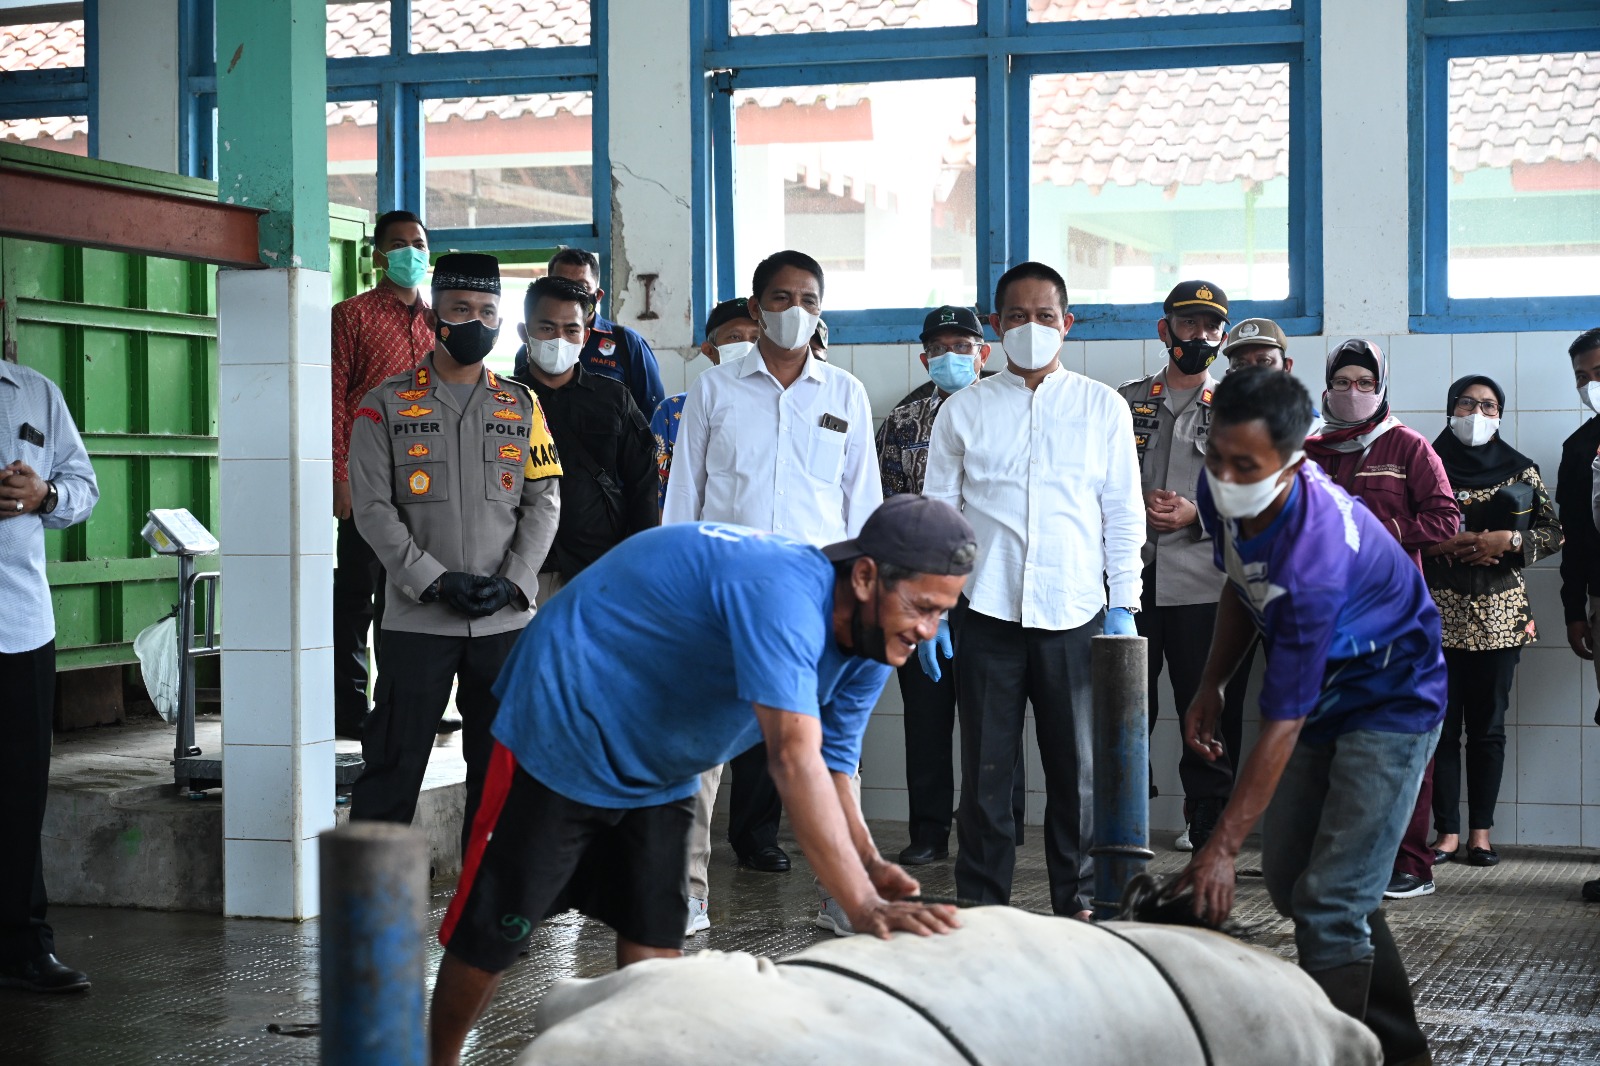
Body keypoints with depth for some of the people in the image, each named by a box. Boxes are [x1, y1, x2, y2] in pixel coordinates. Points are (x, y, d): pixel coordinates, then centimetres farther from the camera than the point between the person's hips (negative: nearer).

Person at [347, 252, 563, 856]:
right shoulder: (386, 406, 2)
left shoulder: (522, 409, 11)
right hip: (416, 619, -3)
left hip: (505, 621, 3)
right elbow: (373, 509, -3)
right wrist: (436, 582, -13)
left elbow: (543, 501, 8)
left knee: (499, 763, 8)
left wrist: (512, 583, -7)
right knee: (393, 763, 0)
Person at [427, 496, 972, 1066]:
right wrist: (864, 907, -47)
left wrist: (870, 864, -27)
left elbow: (832, 776, -7)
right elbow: (795, 761, -44)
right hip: (562, 734, -8)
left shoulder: (867, 654, -7)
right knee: (490, 936, 1)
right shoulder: (782, 592, -36)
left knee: (654, 950, 3)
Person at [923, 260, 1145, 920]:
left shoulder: (1102, 408, 8)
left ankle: (1077, 901, 15)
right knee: (986, 767, 2)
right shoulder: (963, 410, 8)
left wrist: (1123, 605, 0)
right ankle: (981, 904, 10)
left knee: (1078, 766, 4)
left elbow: (1123, 514, 8)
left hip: (1075, 615, 0)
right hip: (986, 614, 0)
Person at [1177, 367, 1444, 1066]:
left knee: (1329, 902, -17)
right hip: (1320, 693, 9)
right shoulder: (1226, 494, -14)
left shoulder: (1312, 555, -38)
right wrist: (1210, 687, 2)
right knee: (1287, 878, 12)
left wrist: (1221, 850, -33)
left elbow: (1282, 722, -35)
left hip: (1388, 701, -9)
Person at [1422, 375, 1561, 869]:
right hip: (1439, 611, -1)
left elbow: (1554, 532, 7)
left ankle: (1481, 831, 8)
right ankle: (1447, 830, 3)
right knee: (1442, 724, -3)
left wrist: (1509, 541, -9)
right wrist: (1440, 542, -14)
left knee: (1488, 726, 2)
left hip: (1499, 616, 1)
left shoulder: (1520, 470, 8)